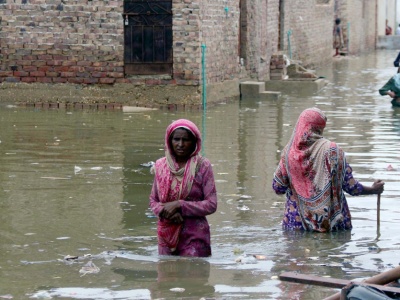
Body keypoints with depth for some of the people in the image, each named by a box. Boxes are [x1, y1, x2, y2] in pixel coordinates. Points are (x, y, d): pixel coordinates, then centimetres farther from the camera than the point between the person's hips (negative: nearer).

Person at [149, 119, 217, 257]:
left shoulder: (202, 166, -6)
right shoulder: (161, 165, 5)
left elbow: (211, 205, -8)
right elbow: (153, 200, 11)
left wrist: (179, 205, -15)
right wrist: (164, 211, -11)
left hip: (194, 236, -3)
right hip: (167, 234, 3)